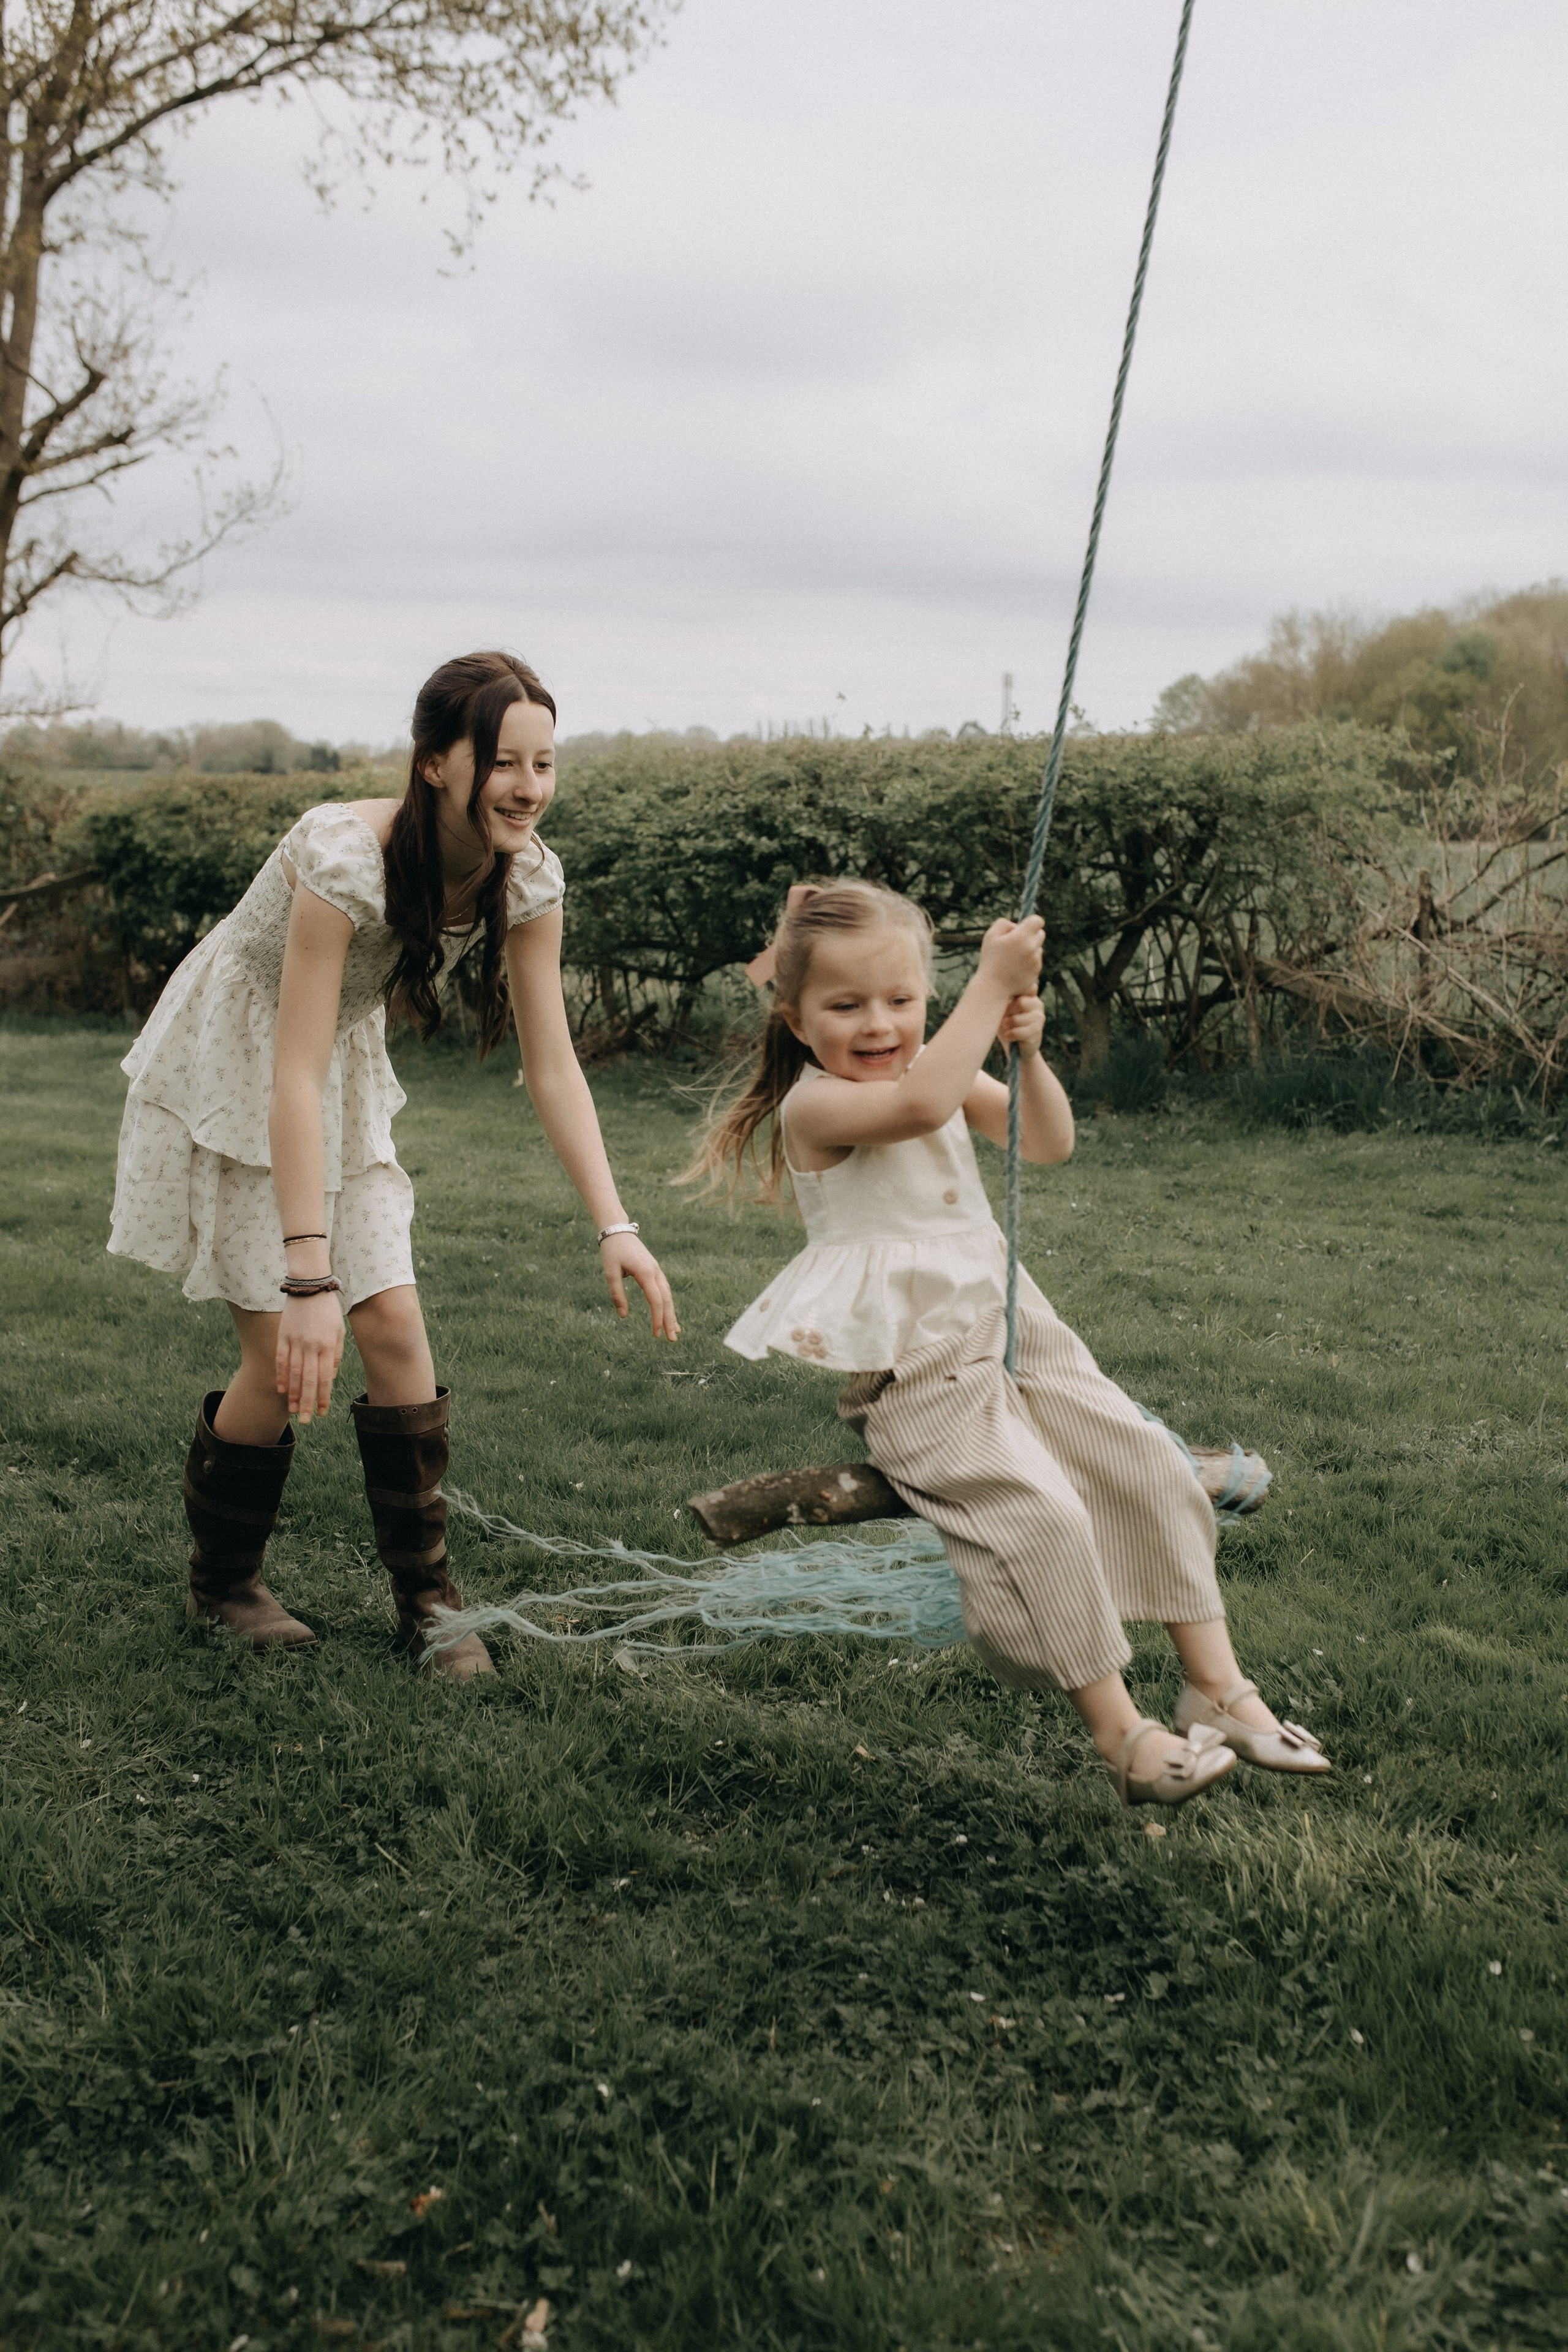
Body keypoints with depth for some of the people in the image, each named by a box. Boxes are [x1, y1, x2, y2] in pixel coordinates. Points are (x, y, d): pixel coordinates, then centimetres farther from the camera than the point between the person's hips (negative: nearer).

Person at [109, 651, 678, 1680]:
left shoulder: (529, 878, -16)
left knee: (394, 1326, -4)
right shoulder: (344, 854, -35)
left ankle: (429, 1599, 9)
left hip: (349, 1068, 5)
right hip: (230, 1069, -5)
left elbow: (553, 1064, -11)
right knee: (290, 1353, -7)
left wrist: (616, 1226, -21)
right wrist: (308, 1276, -41)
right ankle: (222, 1583, 17)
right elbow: (293, 1076, -37)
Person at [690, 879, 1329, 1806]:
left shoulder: (944, 1069, 12)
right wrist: (994, 981, -28)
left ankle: (1219, 1687, 7)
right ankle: (1119, 1734, -12)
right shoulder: (814, 1105, -13)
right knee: (1042, 1512, -24)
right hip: (913, 1370, -8)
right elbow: (919, 1105, -33)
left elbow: (1049, 1142, 7)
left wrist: (1026, 1051, -11)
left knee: (1147, 1462, -2)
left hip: (1005, 1325, 8)